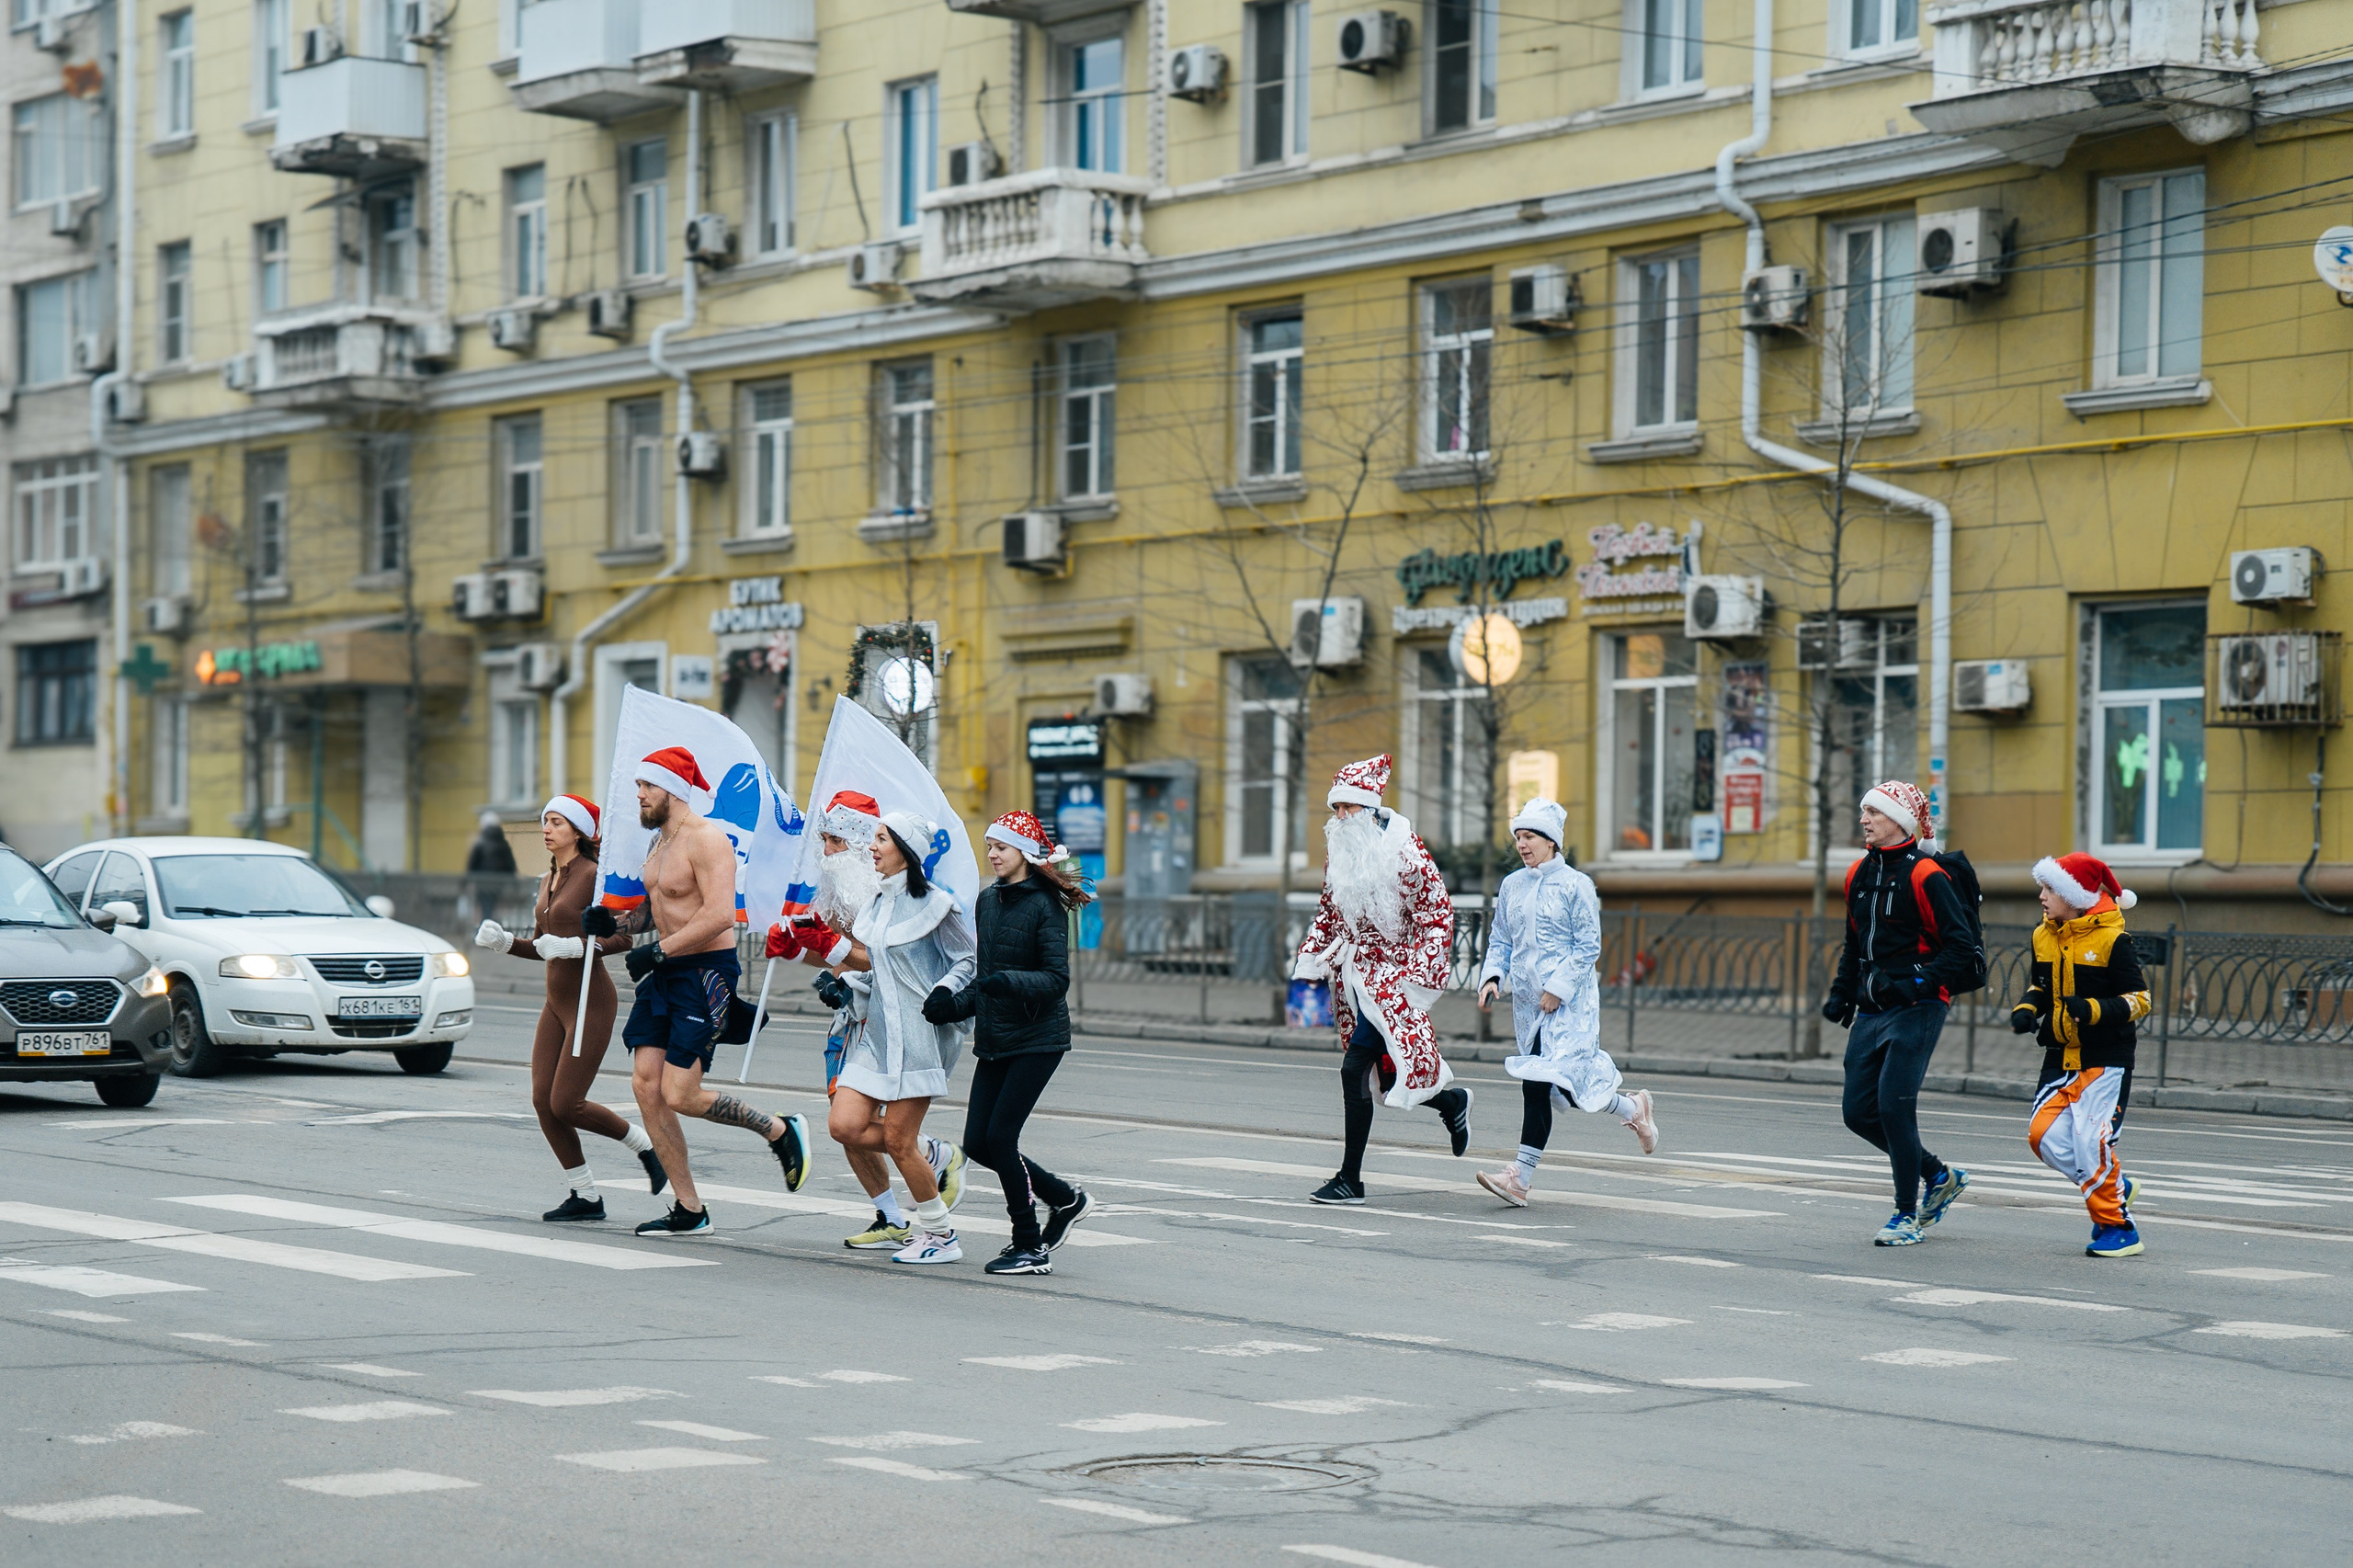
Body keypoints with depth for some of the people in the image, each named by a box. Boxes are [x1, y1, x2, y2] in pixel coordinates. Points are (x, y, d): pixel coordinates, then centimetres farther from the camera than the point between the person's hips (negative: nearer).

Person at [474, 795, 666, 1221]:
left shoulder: (593, 875, -11)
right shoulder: (549, 879, 14)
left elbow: (623, 937, -15)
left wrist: (576, 946, -26)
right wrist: (503, 941, 2)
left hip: (590, 1000, -8)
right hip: (557, 1002, 8)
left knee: (566, 1104, -10)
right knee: (543, 1101, 0)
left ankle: (645, 1145, 12)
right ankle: (585, 1197, 8)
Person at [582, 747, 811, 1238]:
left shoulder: (706, 839, -15)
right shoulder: (658, 843, 14)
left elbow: (720, 914, -26)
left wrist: (658, 951, -25)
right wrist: (613, 922, 8)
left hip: (705, 974, -9)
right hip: (664, 975, 9)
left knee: (680, 1095, -13)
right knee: (646, 1084, 0)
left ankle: (780, 1131, 11)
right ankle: (689, 1210, 6)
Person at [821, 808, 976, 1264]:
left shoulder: (934, 904, -7)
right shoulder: (876, 906, 15)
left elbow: (969, 961, -3)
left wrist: (946, 992, -20)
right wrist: (844, 986, 6)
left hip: (918, 1034, -8)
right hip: (876, 1033, 8)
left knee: (898, 1141, -6)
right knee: (844, 1125, -5)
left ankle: (939, 1235, 10)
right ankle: (930, 1156, 18)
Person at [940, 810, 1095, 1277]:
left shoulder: (1045, 906, -10)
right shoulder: (988, 900, 11)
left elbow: (1057, 979, -16)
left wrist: (1009, 982, -31)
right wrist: (956, 1005, 5)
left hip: (1036, 1039, -7)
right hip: (994, 1040, 8)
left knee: (999, 1136, -11)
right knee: (977, 1143, 3)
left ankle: (1030, 1248, 1)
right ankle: (1066, 1199, 22)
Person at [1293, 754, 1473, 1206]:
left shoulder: (1404, 851, -13)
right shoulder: (1338, 847, 7)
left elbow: (1438, 915, -11)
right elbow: (1329, 913, 19)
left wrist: (1419, 974, -18)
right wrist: (1310, 963, 12)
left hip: (1393, 972, -7)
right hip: (1355, 971, 7)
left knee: (1355, 1070, -13)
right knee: (1390, 1076, 8)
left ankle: (1350, 1179, -7)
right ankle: (1451, 1101, 37)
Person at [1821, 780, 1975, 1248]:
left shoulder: (1925, 876, -11)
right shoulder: (1860, 874, 12)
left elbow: (1960, 947, -14)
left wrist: (1919, 982, -24)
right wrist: (1842, 996, 17)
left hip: (1915, 1010, -8)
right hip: (1872, 1011, 8)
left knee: (1893, 1105, -13)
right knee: (1859, 1112, 5)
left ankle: (1908, 1216, 1)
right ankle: (1939, 1176, 25)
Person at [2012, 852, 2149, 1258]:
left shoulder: (2112, 940, -12)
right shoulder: (2044, 937, 7)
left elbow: (2139, 1000, -11)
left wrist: (2094, 1010, -25)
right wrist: (2027, 1010, 1)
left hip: (2105, 1061, -7)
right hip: (2060, 1057, 7)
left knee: (2092, 1143, -12)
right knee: (2045, 1136, -4)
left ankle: (2118, 1228, 3)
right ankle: (2116, 1187, 18)